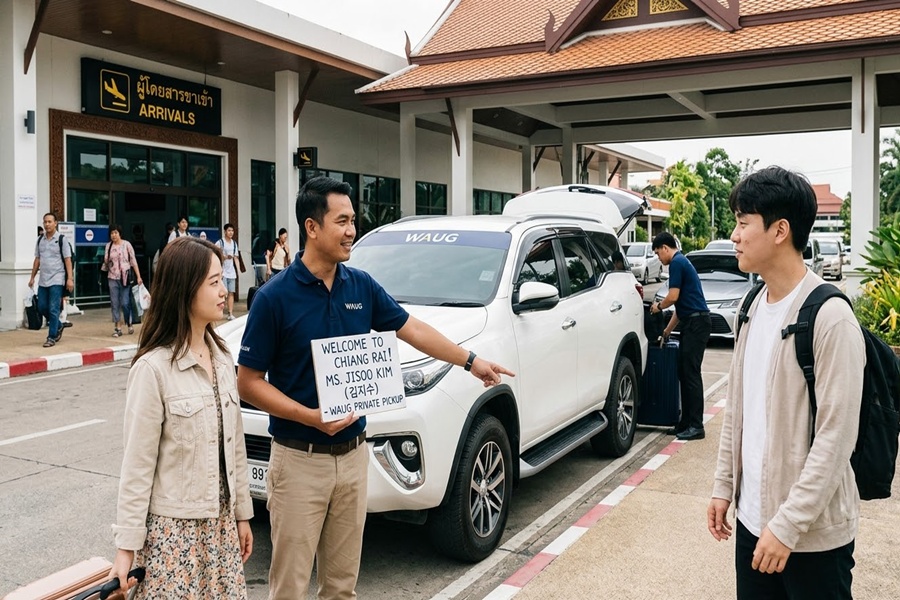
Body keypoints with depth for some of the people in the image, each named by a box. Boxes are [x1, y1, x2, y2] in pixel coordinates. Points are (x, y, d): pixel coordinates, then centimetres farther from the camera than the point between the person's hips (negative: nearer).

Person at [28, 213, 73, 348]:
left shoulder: (61, 239, -5)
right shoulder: (40, 240, 10)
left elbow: (68, 260, -8)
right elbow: (37, 260, 16)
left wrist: (69, 278, -15)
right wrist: (32, 277, 14)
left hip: (56, 280, -6)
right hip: (43, 280, 6)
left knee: (53, 309, -6)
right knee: (41, 307, 8)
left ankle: (52, 337, 2)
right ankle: (58, 327, 29)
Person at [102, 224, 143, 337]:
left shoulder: (126, 244, -2)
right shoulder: (108, 246, 6)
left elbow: (133, 261, -2)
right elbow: (106, 262, 15)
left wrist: (138, 276, -6)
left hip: (125, 277, -3)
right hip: (113, 278, 3)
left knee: (125, 303, -4)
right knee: (114, 304, 2)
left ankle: (129, 324, 18)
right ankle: (117, 328, 8)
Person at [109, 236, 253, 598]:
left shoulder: (222, 358, 4)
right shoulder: (153, 368, -16)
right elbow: (137, 464, -13)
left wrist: (241, 513, 12)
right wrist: (126, 545, -11)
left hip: (221, 522, 6)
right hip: (174, 527, -6)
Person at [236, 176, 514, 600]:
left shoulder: (362, 287, 2)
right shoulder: (275, 297, -13)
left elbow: (412, 329, 14)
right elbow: (248, 382, -10)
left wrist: (471, 361, 16)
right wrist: (310, 417, -21)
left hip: (353, 454, 5)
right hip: (299, 460, -5)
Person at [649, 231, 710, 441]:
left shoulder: (677, 263, -10)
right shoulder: (681, 262, 21)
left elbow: (673, 297, -16)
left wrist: (658, 306, 5)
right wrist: (668, 330, 26)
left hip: (696, 323, -10)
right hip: (692, 323, 10)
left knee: (691, 374, -8)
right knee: (684, 373, 11)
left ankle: (696, 426, -5)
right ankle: (686, 422, 15)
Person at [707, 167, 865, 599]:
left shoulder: (829, 316, -18)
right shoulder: (753, 307, 6)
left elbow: (836, 436, -19)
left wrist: (788, 524, -19)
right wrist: (723, 485, 11)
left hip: (814, 532, -7)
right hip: (752, 516, 7)